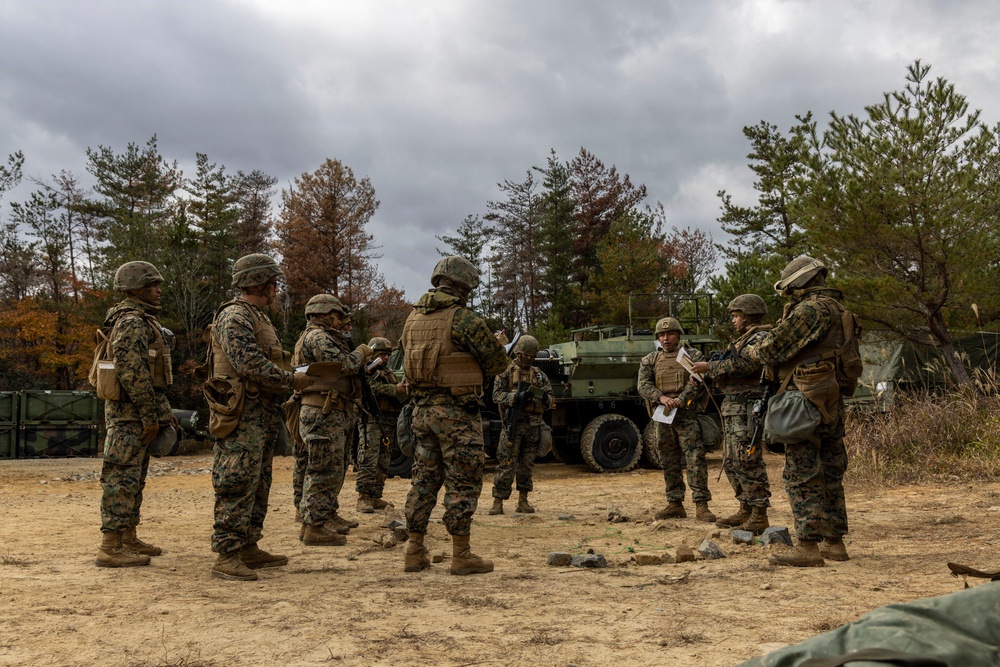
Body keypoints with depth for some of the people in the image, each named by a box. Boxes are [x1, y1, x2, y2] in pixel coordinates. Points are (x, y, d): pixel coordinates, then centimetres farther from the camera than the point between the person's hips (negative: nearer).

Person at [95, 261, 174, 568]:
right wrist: (150, 416, -20)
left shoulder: (142, 321, 19)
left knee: (135, 477, 15)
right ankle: (110, 547, -6)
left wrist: (160, 412, 20)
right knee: (122, 477, -9)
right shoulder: (132, 323, -15)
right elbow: (133, 373, -22)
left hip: (137, 415, 11)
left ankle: (128, 538, 24)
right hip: (130, 413, -11)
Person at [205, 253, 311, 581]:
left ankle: (249, 548, 23)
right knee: (238, 485, -10)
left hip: (263, 415, 11)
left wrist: (292, 376, 9)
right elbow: (249, 364, -23)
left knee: (258, 485, 14)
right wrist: (291, 380, -16)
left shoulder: (259, 317, 20)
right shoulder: (235, 316, -12)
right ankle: (226, 557, -8)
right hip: (243, 415, -11)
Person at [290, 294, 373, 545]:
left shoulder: (326, 337, 21)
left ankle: (328, 516, 31)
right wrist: (362, 352, -4)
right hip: (323, 414, -11)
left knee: (334, 469, 20)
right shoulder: (316, 336, -12)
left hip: (338, 415, 11)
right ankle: (314, 527, -8)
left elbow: (340, 371, 22)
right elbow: (342, 365, -21)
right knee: (324, 471, -10)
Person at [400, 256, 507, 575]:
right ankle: (461, 555, 5)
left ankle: (415, 552, 18)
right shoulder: (464, 318, -13)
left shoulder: (413, 318, 9)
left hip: (422, 409, 7)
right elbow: (497, 361, -8)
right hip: (457, 410, -7)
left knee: (424, 479, 14)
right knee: (463, 482, 1)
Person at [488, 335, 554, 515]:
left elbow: (552, 399, 12)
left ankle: (523, 501, 15)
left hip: (534, 425, 4)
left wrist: (545, 397, -12)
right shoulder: (506, 372, 2)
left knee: (527, 465, 8)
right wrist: (517, 397, -22)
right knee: (506, 464, -6)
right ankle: (498, 502, -2)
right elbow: (497, 396, -7)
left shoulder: (539, 374, 14)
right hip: (513, 423, -4)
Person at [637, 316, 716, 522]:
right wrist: (661, 397, -17)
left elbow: (698, 382, -7)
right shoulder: (650, 360, 13)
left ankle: (701, 505, -8)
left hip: (687, 414, -3)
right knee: (668, 462, 8)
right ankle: (675, 504, 15)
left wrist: (679, 400, -20)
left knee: (695, 458, -10)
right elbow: (642, 384, 1)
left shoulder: (693, 355, 6)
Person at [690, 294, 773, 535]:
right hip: (732, 408, 10)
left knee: (749, 462, -11)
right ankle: (746, 510, 21)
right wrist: (706, 376, 10)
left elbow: (743, 365, -21)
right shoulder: (742, 340, 23)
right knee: (732, 463, 13)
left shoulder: (761, 338, -8)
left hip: (748, 409, -10)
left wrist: (709, 367, -16)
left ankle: (759, 516, -7)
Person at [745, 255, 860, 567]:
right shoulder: (837, 311, 18)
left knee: (801, 476, -6)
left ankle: (808, 546, -6)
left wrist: (753, 351, 6)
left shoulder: (812, 309, -13)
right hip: (832, 405, 10)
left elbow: (775, 345, -13)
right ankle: (835, 543, 19)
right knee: (830, 476, 13)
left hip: (808, 403, -10)